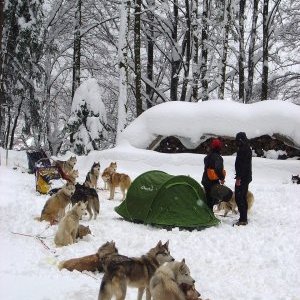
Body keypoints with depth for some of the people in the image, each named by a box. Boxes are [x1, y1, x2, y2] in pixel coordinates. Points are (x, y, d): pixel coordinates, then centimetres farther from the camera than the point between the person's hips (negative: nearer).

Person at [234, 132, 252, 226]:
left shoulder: (242, 150, -17)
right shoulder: (248, 149, 15)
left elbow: (242, 165, -24)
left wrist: (239, 177, -23)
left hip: (242, 178, -11)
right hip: (247, 177, 11)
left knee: (239, 198, -8)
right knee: (243, 198, 16)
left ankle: (243, 219, -8)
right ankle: (244, 218, 23)